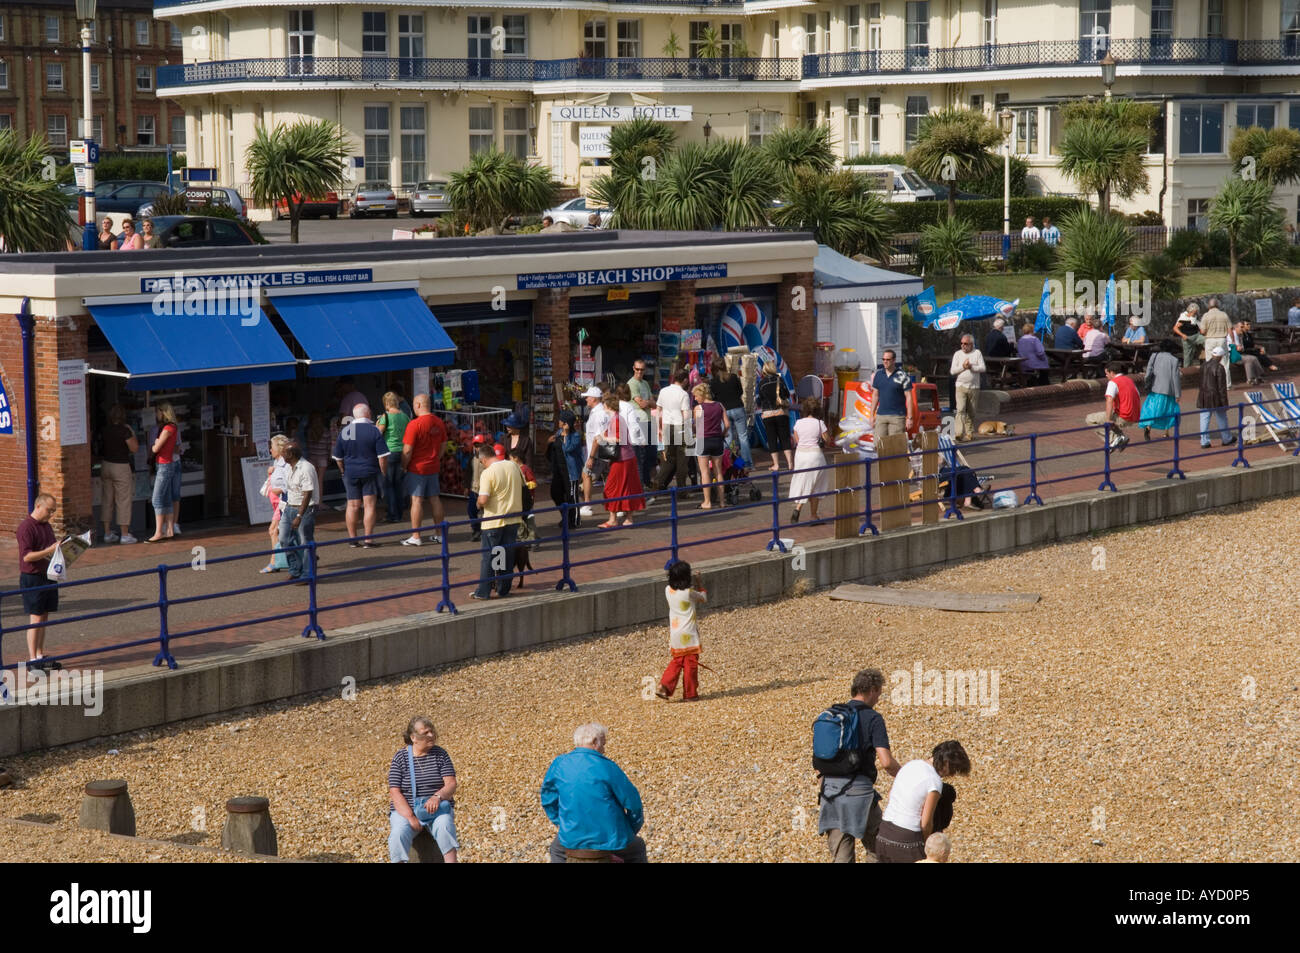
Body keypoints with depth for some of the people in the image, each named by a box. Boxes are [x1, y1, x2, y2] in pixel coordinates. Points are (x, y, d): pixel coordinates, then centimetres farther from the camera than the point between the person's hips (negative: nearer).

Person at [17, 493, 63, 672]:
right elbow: (27, 556, -21)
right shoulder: (26, 527, -15)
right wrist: (49, 550, -25)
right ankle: (32, 659, -3)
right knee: (35, 619, -7)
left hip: (48, 576, 8)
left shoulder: (47, 526, 13)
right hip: (32, 578, -8)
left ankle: (40, 656, 19)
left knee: (44, 617, 12)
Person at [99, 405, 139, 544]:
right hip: (121, 467, -6)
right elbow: (134, 448, -10)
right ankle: (125, 535, 1)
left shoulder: (105, 431, 2)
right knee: (123, 501, 0)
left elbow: (101, 450, 10)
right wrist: (132, 434, 1)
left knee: (107, 500, 11)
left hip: (106, 465, 6)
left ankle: (108, 533, 15)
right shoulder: (124, 431, -15)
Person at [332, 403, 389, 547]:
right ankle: (368, 539, -2)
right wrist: (384, 472, 0)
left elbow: (338, 457, 7)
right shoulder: (374, 431, -9)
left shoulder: (345, 431, 1)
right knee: (369, 505, 0)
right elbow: (382, 456, -12)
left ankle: (353, 539, 13)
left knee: (352, 505, 9)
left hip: (350, 474, 3)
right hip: (370, 473, -3)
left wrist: (344, 471, 21)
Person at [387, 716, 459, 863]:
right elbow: (395, 792, -6)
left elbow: (451, 784, -4)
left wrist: (438, 796, -27)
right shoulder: (400, 757, 1)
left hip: (438, 809, 1)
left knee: (444, 826, -33)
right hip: (405, 811, 0)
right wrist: (411, 817, -19)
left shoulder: (440, 754, 5)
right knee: (399, 833, -32)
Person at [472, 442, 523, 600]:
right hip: (513, 518, 5)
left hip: (494, 521, -5)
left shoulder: (488, 473, -17)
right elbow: (522, 487, 16)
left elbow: (483, 500, -23)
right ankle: (504, 589, 17)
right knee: (508, 555, 12)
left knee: (489, 556, 4)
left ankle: (483, 591, 7)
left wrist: (479, 504, -1)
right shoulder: (513, 467, 2)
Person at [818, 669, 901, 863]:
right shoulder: (872, 718, -7)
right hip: (858, 789, -5)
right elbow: (886, 762, -14)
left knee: (841, 857, 6)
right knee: (877, 849, 13)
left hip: (830, 789, 5)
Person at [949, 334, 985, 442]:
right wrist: (963, 366, -10)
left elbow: (982, 368, -4)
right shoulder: (957, 354, 9)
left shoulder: (977, 353, 6)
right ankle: (960, 434, -23)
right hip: (961, 387, 0)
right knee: (960, 410, -15)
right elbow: (952, 371, 2)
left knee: (971, 412, 7)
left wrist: (971, 367, -14)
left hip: (974, 387, 1)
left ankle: (970, 433, 18)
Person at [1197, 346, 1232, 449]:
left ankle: (1204, 442, 4)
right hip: (1215, 398, -5)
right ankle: (1226, 439, 26)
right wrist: (1224, 402, -9)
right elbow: (1222, 387, -14)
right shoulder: (1219, 368, -15)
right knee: (1221, 419, 12)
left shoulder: (1203, 366, 3)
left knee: (1204, 420, 5)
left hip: (1203, 397, 5)